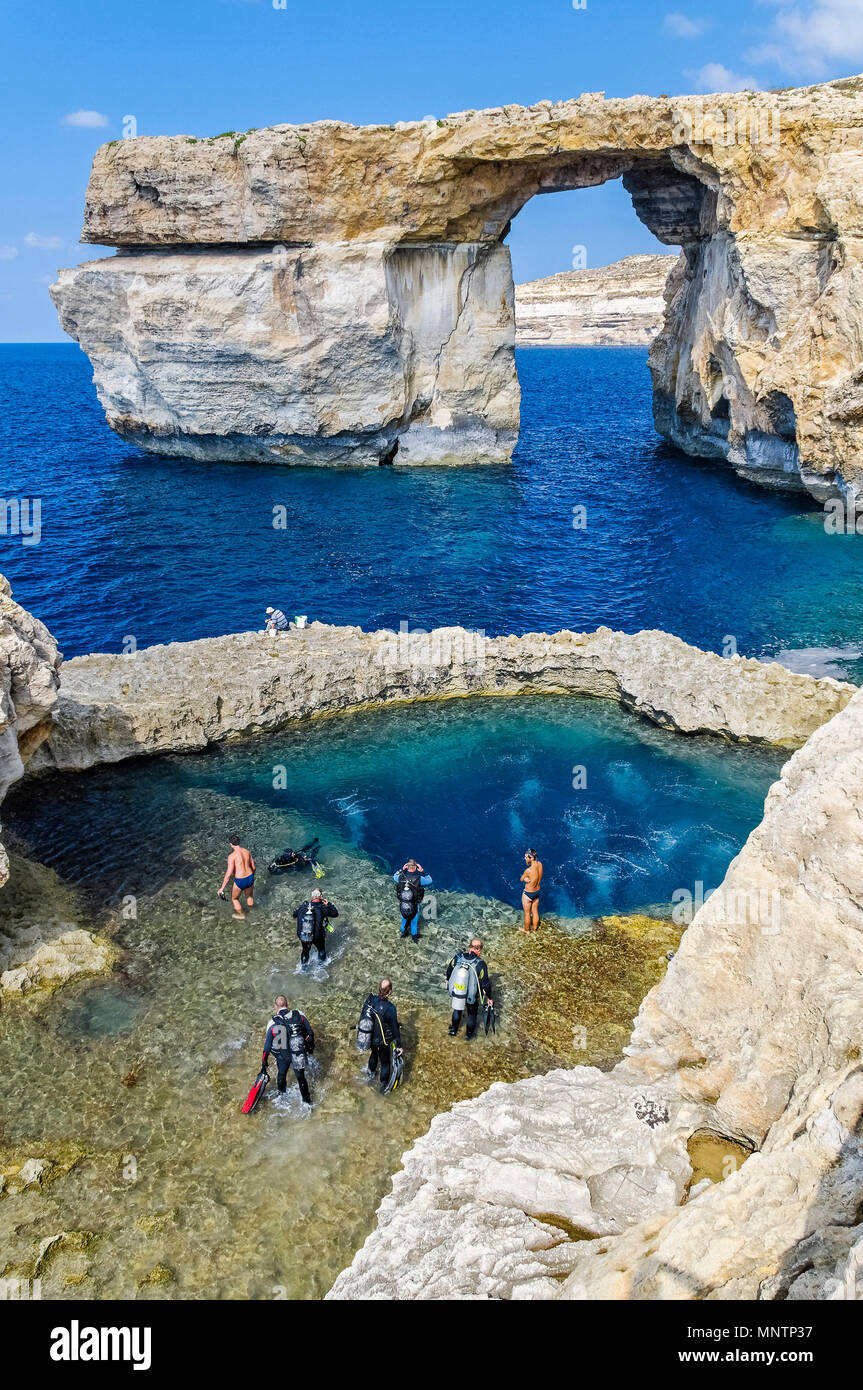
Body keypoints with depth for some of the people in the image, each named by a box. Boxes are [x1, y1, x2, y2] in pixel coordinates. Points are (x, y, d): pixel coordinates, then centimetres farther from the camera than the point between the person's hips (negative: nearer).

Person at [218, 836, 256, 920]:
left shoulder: (232, 856, -20)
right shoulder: (248, 852, -2)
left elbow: (228, 874, -22)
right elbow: (253, 867, 8)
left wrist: (222, 888, -15)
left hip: (240, 882, -5)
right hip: (250, 878, 5)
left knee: (234, 898, 25)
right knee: (249, 896, 32)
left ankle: (241, 916, 41)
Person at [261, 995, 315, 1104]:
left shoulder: (273, 1023, -19)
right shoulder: (299, 1015, -17)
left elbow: (268, 1044, -10)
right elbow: (310, 1032, -4)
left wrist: (264, 1061, 3)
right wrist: (311, 1046, 15)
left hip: (282, 1056, 0)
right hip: (299, 1054, 0)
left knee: (282, 1075, 29)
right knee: (301, 1077, 23)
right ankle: (307, 1101, 38)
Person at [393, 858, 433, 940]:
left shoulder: (401, 878, -22)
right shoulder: (419, 879, -29)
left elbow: (394, 876, 3)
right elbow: (429, 880, -8)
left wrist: (402, 869, 0)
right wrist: (422, 871, -6)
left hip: (402, 905, 2)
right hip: (414, 906, -2)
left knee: (404, 919, 31)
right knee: (414, 921, 26)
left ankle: (403, 932, 54)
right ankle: (414, 936, 46)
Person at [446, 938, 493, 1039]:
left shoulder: (457, 957, -18)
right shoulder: (480, 964, -28)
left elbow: (449, 971, 0)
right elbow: (485, 984, -19)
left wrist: (448, 981, 21)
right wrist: (489, 998, -4)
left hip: (455, 993, 3)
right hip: (472, 996, -3)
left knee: (457, 1010, 31)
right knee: (472, 1014, 26)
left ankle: (453, 1030, 51)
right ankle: (469, 1033, 46)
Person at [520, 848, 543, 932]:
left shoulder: (528, 870, -36)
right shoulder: (539, 864, -15)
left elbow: (522, 879, -17)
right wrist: (528, 879, -16)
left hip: (528, 894, -6)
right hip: (537, 891, 6)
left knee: (527, 913, 18)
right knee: (535, 912, 24)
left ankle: (526, 929, 38)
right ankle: (534, 928, 44)